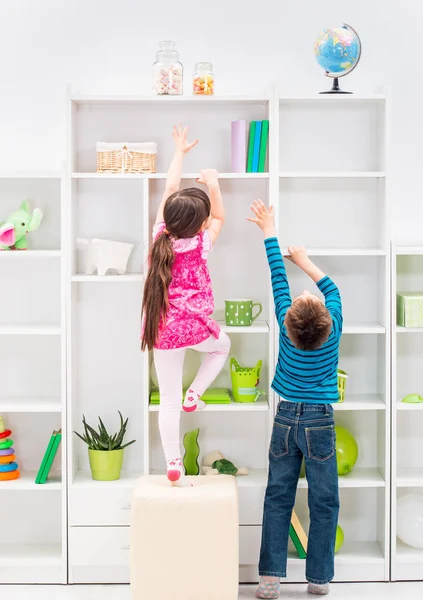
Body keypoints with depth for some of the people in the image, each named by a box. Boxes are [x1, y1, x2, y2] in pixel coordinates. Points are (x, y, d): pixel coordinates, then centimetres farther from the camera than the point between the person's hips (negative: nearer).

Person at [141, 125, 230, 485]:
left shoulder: (160, 235, -3)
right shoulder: (200, 245, -10)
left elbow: (170, 189, 9)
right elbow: (220, 218, 11)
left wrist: (180, 151, 19)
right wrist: (213, 184, 11)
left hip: (162, 330, 3)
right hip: (195, 324, -3)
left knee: (168, 401, 9)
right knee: (222, 347, 33)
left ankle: (173, 465, 11)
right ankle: (194, 394, 16)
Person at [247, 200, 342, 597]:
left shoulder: (286, 328, -8)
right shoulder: (333, 332, -10)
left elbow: (278, 281, 2)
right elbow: (331, 289, 8)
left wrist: (269, 233, 13)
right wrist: (305, 261, 19)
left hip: (286, 419, 2)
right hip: (320, 423, -2)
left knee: (277, 499, 5)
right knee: (323, 503, 7)